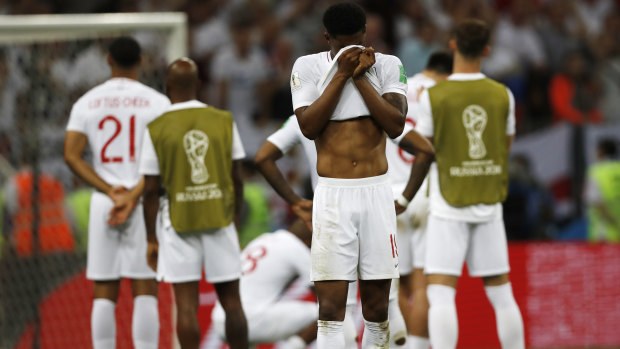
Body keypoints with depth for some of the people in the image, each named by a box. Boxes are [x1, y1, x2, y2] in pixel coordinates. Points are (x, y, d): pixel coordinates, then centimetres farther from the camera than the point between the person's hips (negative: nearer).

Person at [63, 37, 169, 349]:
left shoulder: (86, 103, 6)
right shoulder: (156, 102, -1)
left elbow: (71, 155, -2)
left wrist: (110, 191, -6)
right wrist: (134, 196, -14)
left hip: (103, 204, 2)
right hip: (145, 205, -2)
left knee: (104, 294, 5)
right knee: (145, 291, -2)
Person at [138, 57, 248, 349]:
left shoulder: (157, 129, -4)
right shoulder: (224, 121, 1)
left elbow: (151, 190, -4)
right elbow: (237, 179, 4)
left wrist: (151, 239, 3)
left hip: (179, 221, -2)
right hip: (219, 217, 2)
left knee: (187, 305, -2)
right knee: (231, 300, 9)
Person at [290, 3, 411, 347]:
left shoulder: (387, 66, 3)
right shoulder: (308, 67, 1)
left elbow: (396, 125, -8)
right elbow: (308, 126, -11)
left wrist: (360, 76, -12)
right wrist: (341, 74, -13)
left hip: (376, 193, 2)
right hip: (333, 194, -2)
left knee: (377, 308, 5)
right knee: (330, 310, -9)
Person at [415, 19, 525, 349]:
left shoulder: (433, 96, -10)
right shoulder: (502, 95, 0)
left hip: (448, 207, -3)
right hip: (489, 205, 4)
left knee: (440, 294, -6)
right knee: (500, 292, 12)